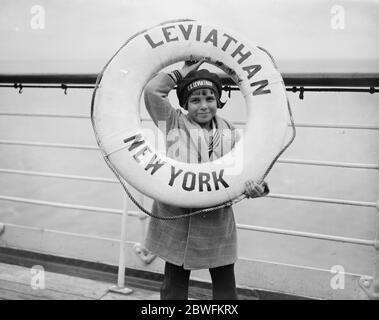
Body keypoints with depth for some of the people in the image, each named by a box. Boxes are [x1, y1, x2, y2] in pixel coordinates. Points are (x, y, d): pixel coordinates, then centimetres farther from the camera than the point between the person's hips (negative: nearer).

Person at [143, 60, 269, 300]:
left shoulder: (229, 132, 4)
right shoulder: (173, 123, -2)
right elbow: (152, 91, -14)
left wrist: (258, 187, -18)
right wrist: (182, 73, -5)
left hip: (218, 224, 2)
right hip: (176, 221, -1)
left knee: (226, 287, 15)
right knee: (174, 285, 17)